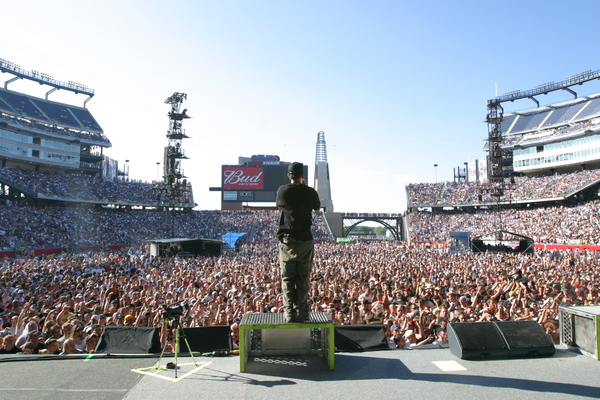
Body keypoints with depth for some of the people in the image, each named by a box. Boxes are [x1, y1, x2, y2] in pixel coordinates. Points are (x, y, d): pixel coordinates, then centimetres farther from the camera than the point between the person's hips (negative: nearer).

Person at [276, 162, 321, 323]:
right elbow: (317, 208, 14)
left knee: (287, 278, 7)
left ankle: (289, 313, 6)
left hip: (286, 240, 0)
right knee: (303, 279, 8)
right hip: (305, 240, 0)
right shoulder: (310, 192, -6)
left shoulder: (282, 190, -4)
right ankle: (301, 313, 10)